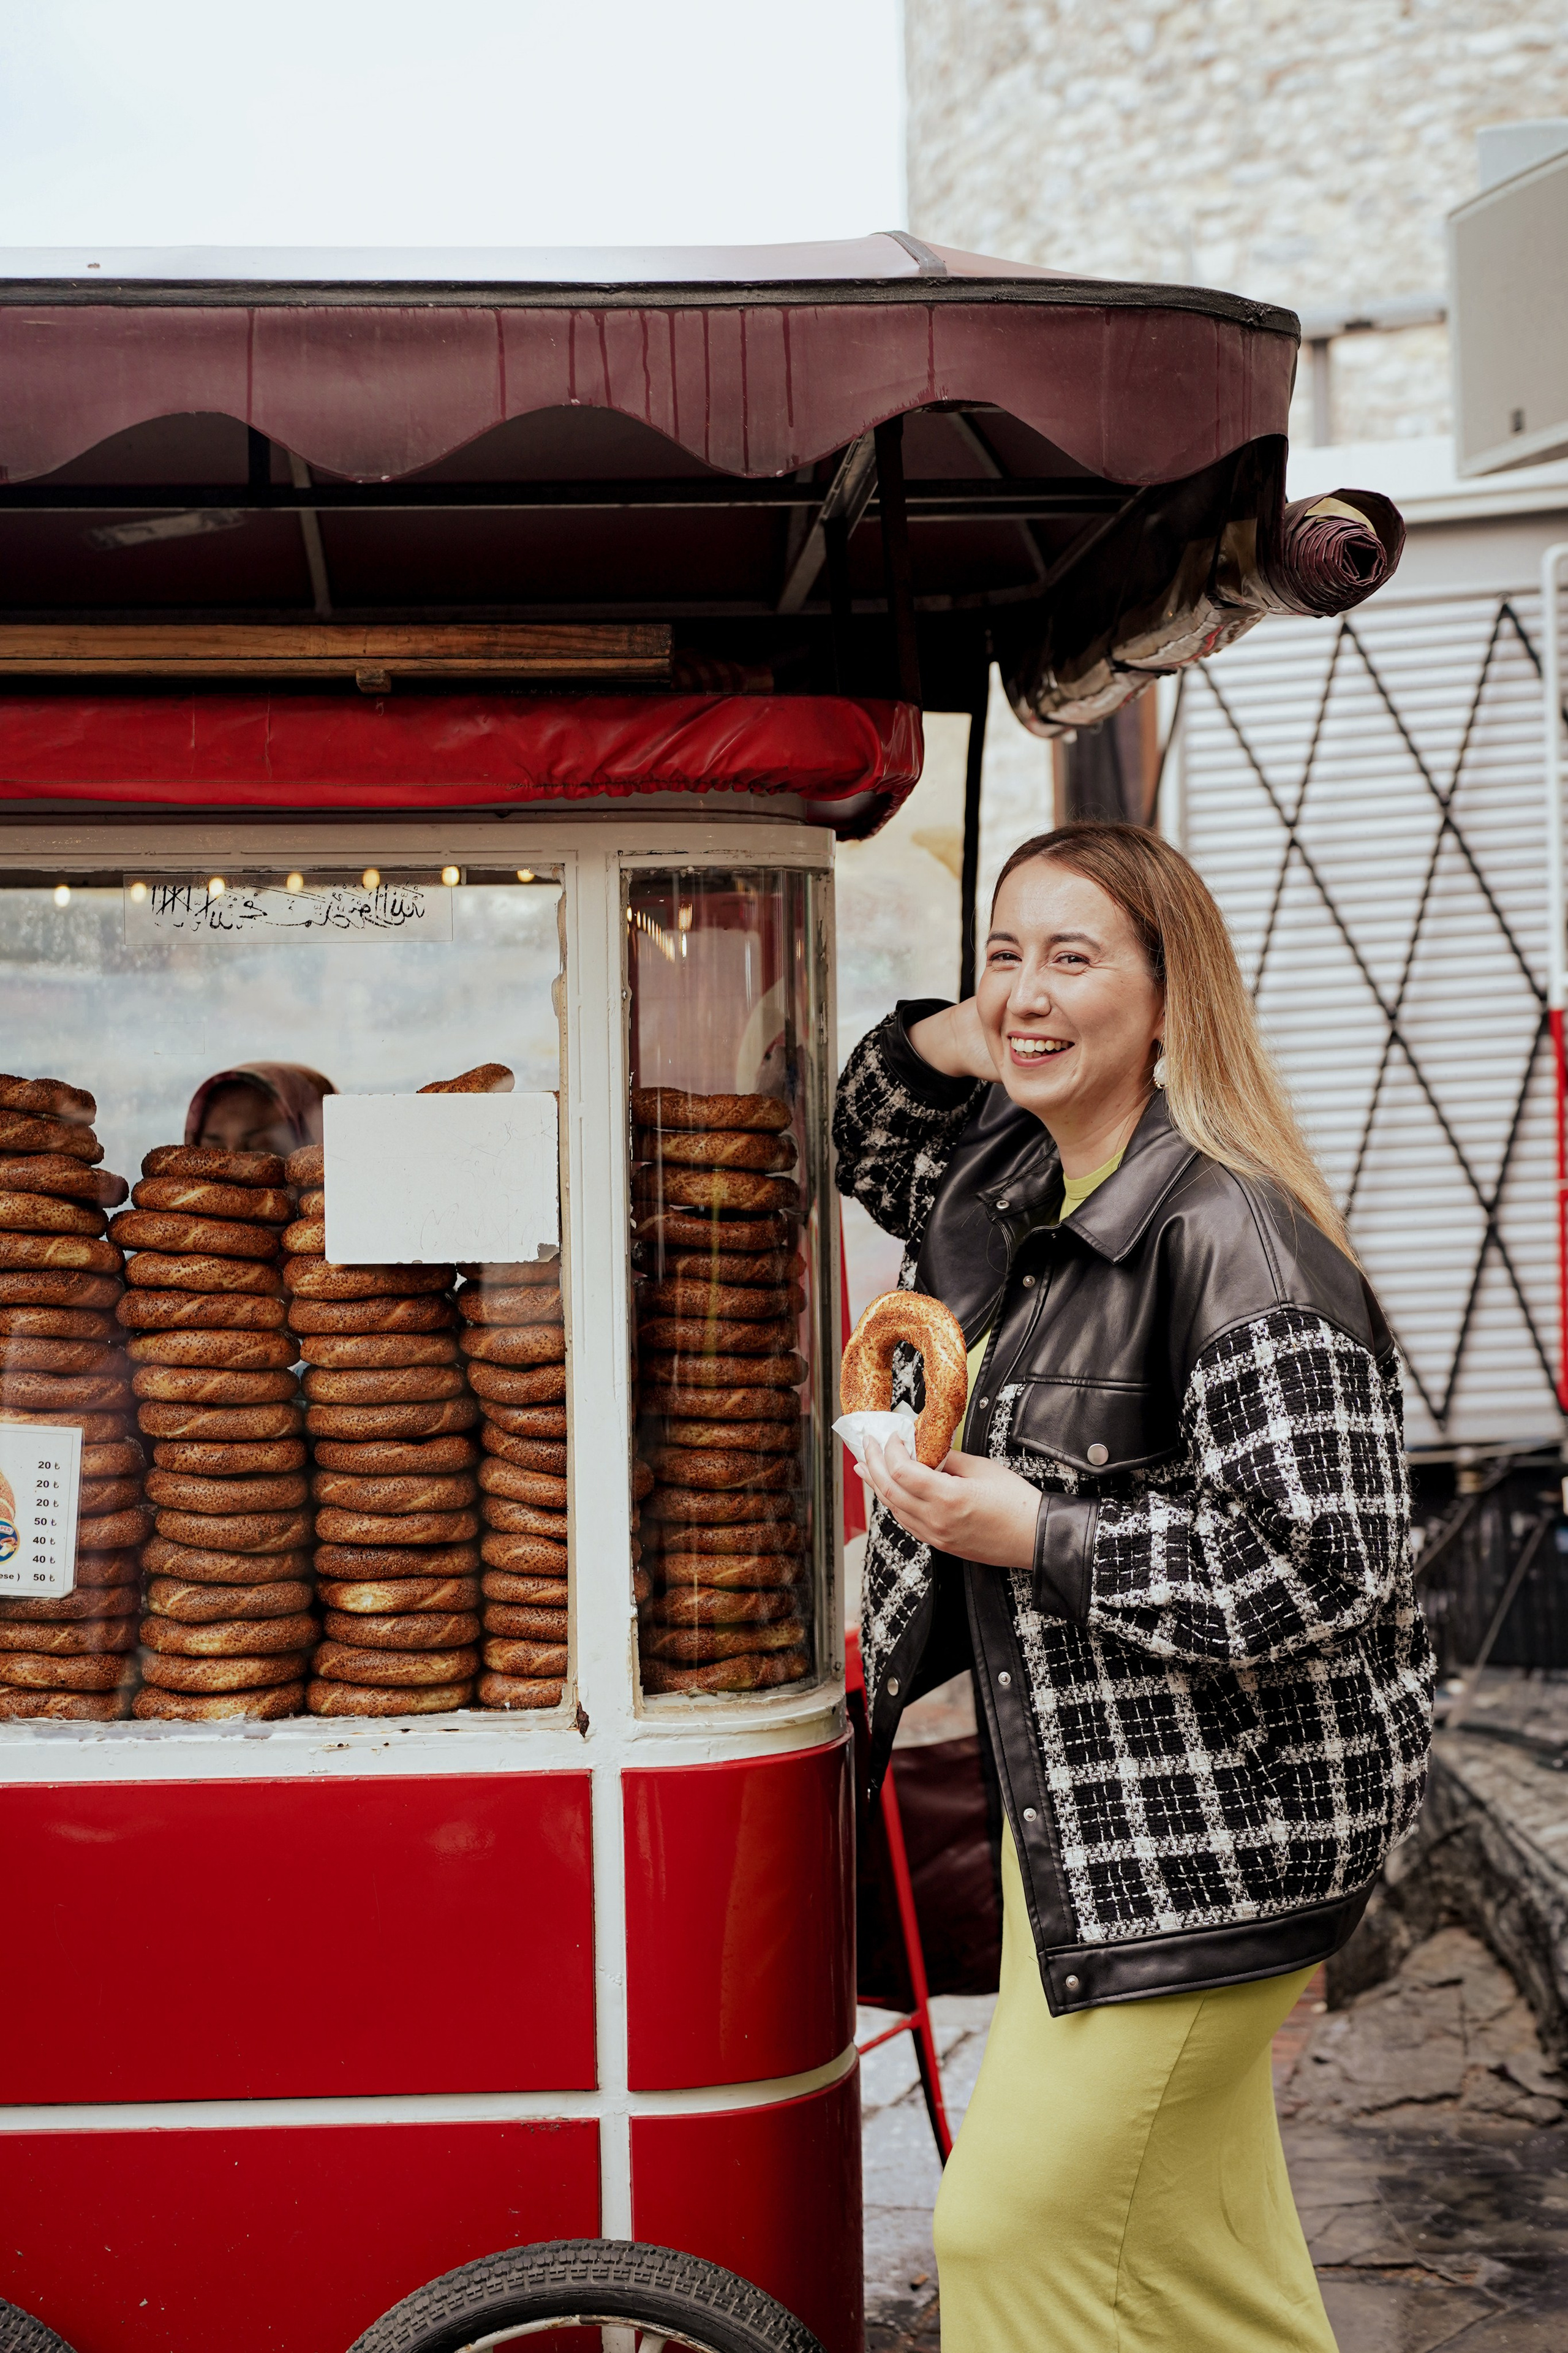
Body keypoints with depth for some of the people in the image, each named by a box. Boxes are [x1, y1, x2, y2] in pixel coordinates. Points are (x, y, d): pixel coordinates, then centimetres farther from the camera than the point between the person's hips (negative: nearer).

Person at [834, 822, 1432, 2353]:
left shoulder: (1230, 1240, -22)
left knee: (1021, 2229, -5)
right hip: (1069, 1797, 9)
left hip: (1209, 1838, -9)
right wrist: (935, 1044, 7)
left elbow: (1322, 1573, -25)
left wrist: (1033, 1533, -21)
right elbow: (870, 1151, 29)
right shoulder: (1006, 1179, 6)